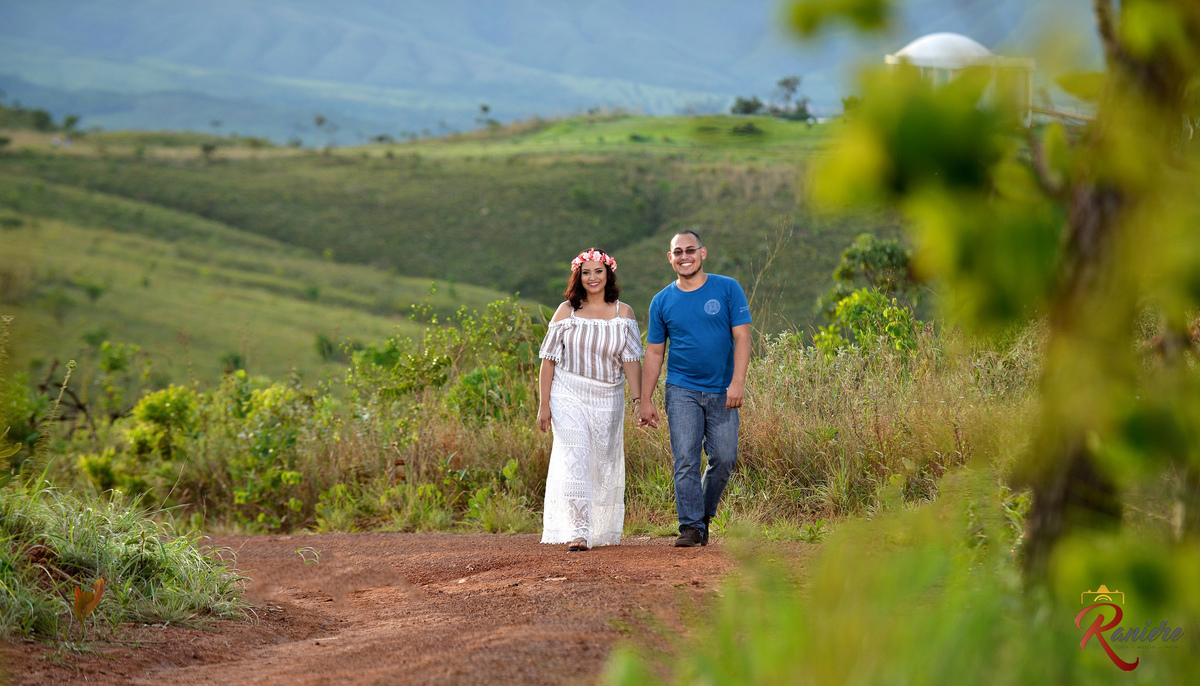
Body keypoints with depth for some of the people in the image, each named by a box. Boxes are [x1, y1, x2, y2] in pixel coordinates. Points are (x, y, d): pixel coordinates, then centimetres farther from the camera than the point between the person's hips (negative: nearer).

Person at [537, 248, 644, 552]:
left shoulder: (623, 313, 4)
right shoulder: (567, 311, 1)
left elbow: (631, 359, -1)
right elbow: (549, 359, 2)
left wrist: (638, 399, -12)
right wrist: (544, 404, -2)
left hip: (608, 399, 2)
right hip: (569, 396, -2)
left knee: (605, 466, 8)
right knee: (574, 459, -15)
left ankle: (603, 531, 26)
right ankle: (578, 532, -20)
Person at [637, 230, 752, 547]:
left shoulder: (728, 289, 1)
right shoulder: (662, 302, 6)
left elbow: (741, 337, -3)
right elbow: (654, 353, 9)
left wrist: (737, 382, -13)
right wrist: (646, 400, 4)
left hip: (722, 392, 0)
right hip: (682, 390, 0)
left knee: (724, 459, 0)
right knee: (686, 460, -9)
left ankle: (705, 514, 21)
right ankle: (691, 526, -6)